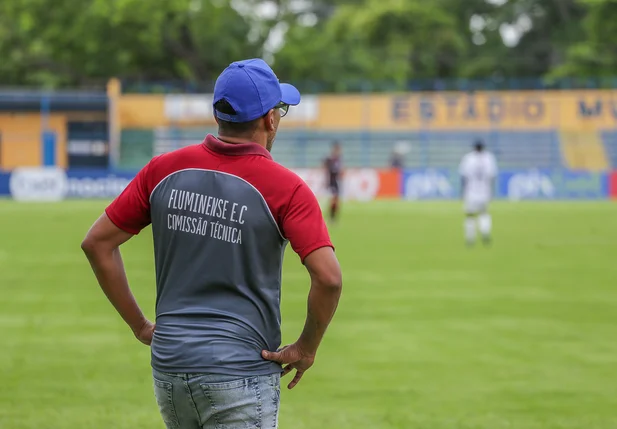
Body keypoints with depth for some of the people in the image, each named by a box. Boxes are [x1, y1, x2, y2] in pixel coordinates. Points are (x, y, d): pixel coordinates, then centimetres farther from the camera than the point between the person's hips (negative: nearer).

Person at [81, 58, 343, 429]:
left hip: (169, 368, 5)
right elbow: (328, 278, -21)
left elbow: (98, 243, 7)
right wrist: (307, 348, -6)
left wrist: (140, 326, 11)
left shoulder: (165, 169, 3)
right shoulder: (285, 188, -11)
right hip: (241, 376, -5)